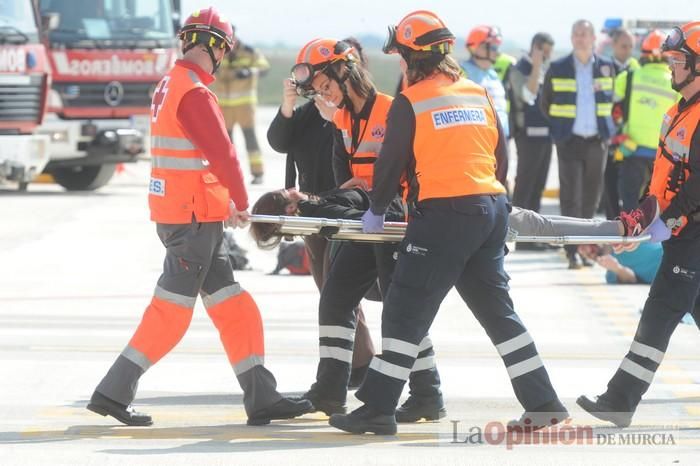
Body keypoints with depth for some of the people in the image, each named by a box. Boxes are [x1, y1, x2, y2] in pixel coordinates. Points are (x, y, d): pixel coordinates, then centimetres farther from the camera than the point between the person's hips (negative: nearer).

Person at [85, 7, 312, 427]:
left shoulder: (170, 86, 13)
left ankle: (261, 397, 12)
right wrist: (241, 202, -3)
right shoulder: (193, 93, -17)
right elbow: (221, 153, -17)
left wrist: (226, 203, 10)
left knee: (234, 309, 10)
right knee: (171, 312, -5)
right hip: (193, 218, -10)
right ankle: (113, 392, -2)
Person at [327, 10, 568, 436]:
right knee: (497, 309, 16)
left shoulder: (410, 102, -6)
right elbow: (500, 152, 16)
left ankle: (378, 410, -4)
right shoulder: (479, 95, 11)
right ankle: (543, 404, 16)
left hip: (444, 213, -7)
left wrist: (377, 210, 14)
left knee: (406, 312, -2)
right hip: (492, 209, 7)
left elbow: (391, 162, -1)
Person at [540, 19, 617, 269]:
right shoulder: (557, 69, 0)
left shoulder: (606, 67, 5)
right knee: (571, 197, -8)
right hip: (570, 141, -2)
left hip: (597, 141, 2)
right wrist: (561, 126, 8)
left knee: (591, 197, 7)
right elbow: (545, 103, 10)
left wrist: (606, 126, 11)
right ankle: (573, 252, -9)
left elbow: (613, 99, 17)